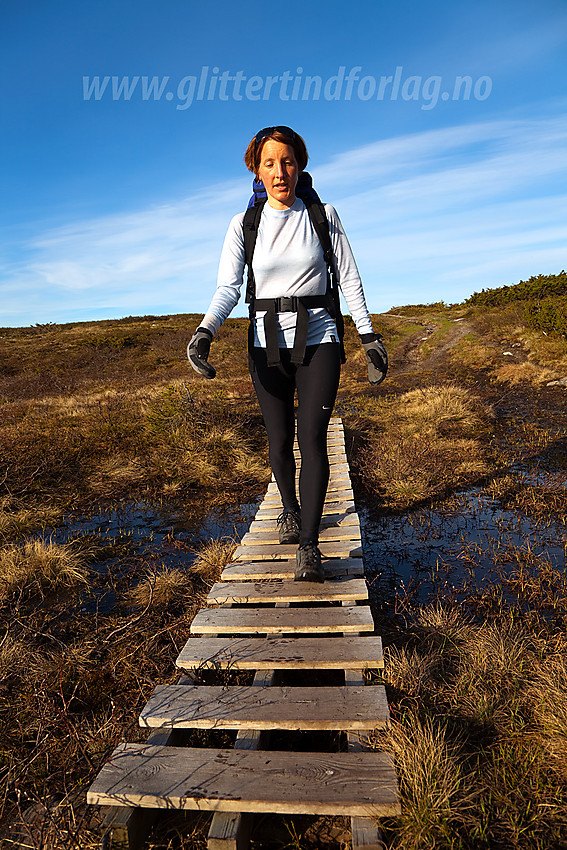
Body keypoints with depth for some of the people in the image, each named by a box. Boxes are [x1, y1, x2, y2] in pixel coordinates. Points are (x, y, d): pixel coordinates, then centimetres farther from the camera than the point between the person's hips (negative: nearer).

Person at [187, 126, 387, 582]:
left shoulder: (323, 216, 5)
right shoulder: (244, 225, 6)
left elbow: (350, 279, 7)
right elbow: (227, 288, -4)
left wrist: (369, 335, 1)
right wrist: (204, 333, -22)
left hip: (318, 340, -1)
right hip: (267, 342, 2)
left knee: (312, 436, -14)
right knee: (279, 440, 6)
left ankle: (309, 545, -9)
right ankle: (290, 507, 35)